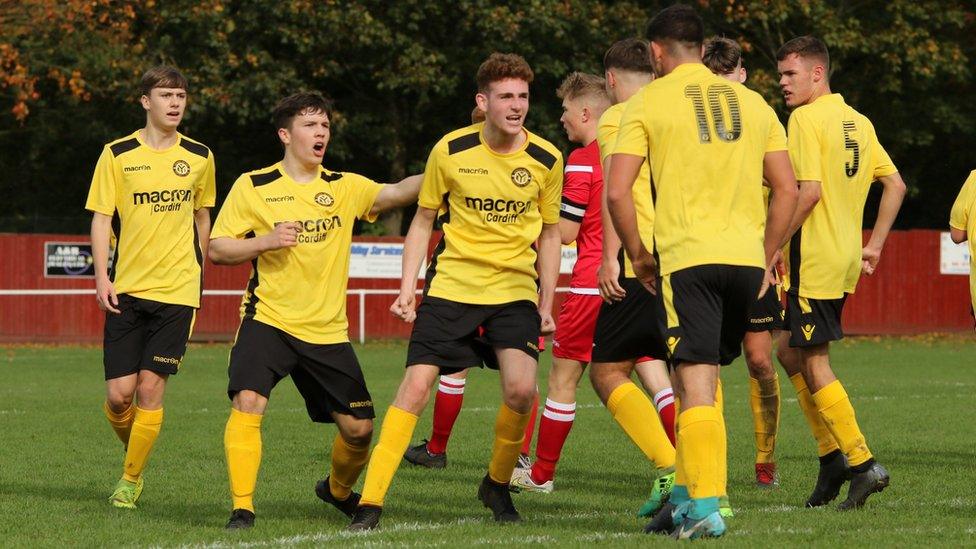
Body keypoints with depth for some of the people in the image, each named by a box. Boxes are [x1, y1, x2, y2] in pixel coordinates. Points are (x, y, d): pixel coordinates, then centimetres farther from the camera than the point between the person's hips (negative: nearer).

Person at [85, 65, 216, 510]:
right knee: (119, 393, -4)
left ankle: (131, 479, 6)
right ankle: (133, 455, 25)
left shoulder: (199, 157, 7)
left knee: (150, 387, -8)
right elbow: (101, 218, 1)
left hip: (176, 290, 1)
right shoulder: (117, 155, 0)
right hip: (127, 289, 0)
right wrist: (102, 277, -10)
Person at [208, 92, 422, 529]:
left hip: (327, 330, 3)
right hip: (268, 318, -3)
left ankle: (338, 491, 34)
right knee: (247, 403, -25)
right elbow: (217, 249, 0)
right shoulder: (253, 187, 0)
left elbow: (396, 193, -11)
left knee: (359, 428, 3)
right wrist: (266, 241, -16)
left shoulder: (345, 188, 6)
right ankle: (242, 508, -15)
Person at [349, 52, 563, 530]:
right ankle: (370, 501, -6)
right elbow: (423, 222, 6)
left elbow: (549, 234, 11)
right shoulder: (450, 151, -4)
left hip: (515, 290, 1)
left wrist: (546, 305, 9)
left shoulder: (546, 160, -1)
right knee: (415, 387, -11)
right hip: (450, 287, -1)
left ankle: (498, 484, 9)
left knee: (521, 388, -18)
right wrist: (406, 289, 0)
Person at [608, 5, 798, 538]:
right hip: (746, 256, 4)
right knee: (706, 377, 17)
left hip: (687, 257, -4)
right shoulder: (751, 101, 16)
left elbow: (617, 191, -6)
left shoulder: (648, 102, 3)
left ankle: (705, 506, -13)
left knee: (695, 384, -6)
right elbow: (787, 189, 14)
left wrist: (638, 255, 7)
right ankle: (689, 491, 17)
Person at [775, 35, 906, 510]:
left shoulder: (807, 118, -12)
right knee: (790, 352, 18)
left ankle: (863, 465, -7)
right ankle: (832, 457, 15)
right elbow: (895, 185, 15)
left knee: (814, 365, -3)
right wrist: (874, 246, 17)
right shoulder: (858, 122, 13)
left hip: (815, 258, -9)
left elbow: (809, 191, -21)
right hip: (846, 260, 9)